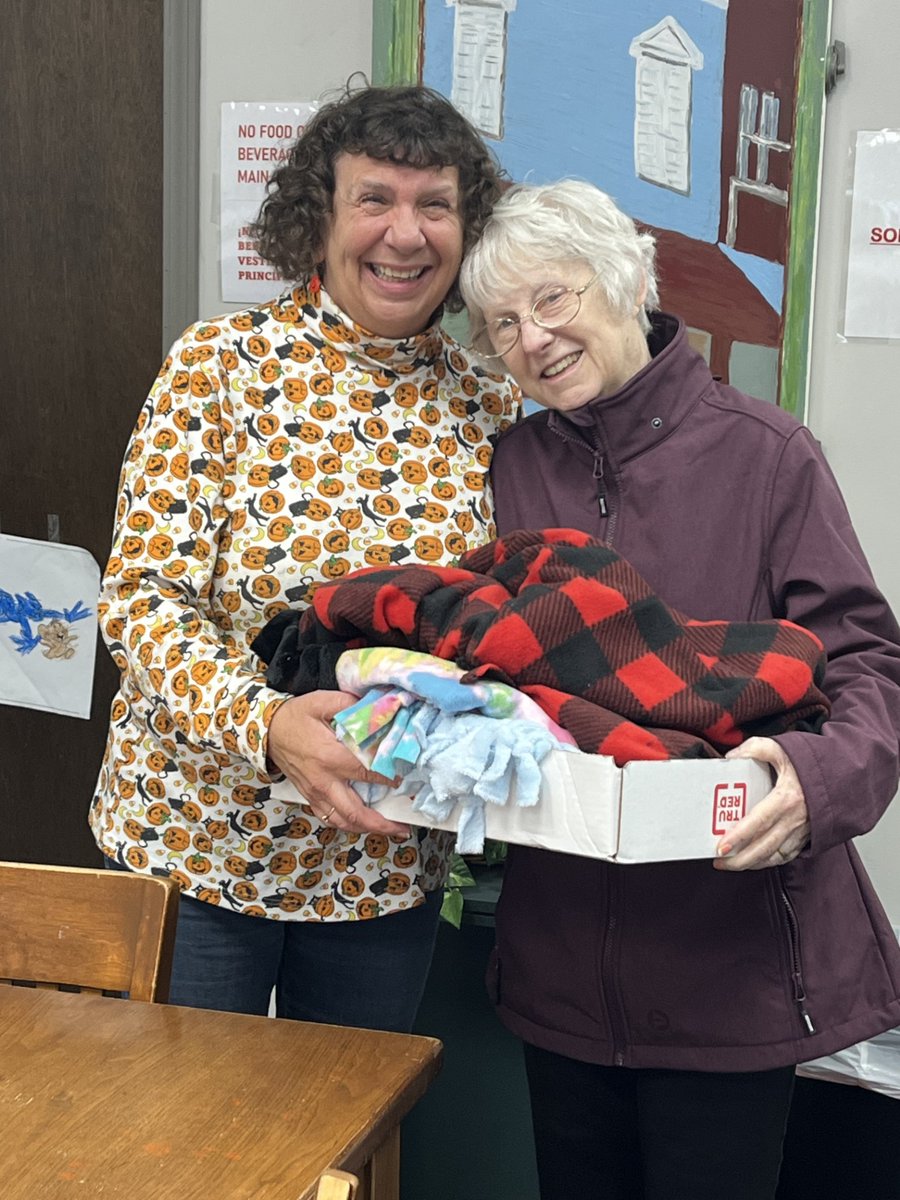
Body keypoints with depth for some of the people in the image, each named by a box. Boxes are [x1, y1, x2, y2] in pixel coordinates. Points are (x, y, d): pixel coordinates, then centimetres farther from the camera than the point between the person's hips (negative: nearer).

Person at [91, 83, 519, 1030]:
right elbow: (141, 598, -15)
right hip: (194, 842, -3)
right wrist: (266, 723, -31)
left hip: (388, 869, 3)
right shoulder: (220, 365, -11)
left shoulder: (487, 408, -1)